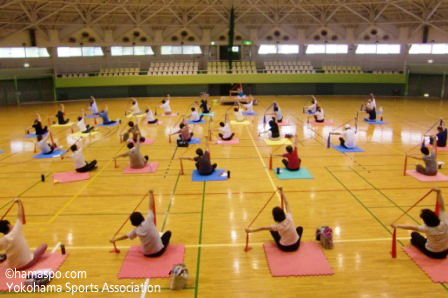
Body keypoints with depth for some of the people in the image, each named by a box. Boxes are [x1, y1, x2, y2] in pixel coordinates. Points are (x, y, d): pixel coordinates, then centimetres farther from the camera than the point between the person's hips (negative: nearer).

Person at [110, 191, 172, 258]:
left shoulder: (137, 230, -6)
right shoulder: (148, 221, -20)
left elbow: (127, 236, 11)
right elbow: (151, 207, -15)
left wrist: (115, 240, 27)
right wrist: (151, 194, -6)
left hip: (147, 254, 5)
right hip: (158, 252, -5)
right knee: (168, 232, 19)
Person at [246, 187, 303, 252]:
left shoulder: (278, 226, -25)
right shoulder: (289, 218, -19)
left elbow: (263, 228, -16)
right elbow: (286, 203, -11)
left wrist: (251, 230, -7)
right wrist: (282, 192, -6)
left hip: (284, 247, -2)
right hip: (295, 246, 2)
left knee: (272, 230, 18)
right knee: (300, 228, 28)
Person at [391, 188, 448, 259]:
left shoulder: (428, 229, -30)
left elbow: (412, 227, -23)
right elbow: (442, 207, -15)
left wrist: (397, 226, -15)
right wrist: (439, 193, -14)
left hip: (432, 254, -4)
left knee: (414, 234, 16)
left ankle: (415, 242, 47)